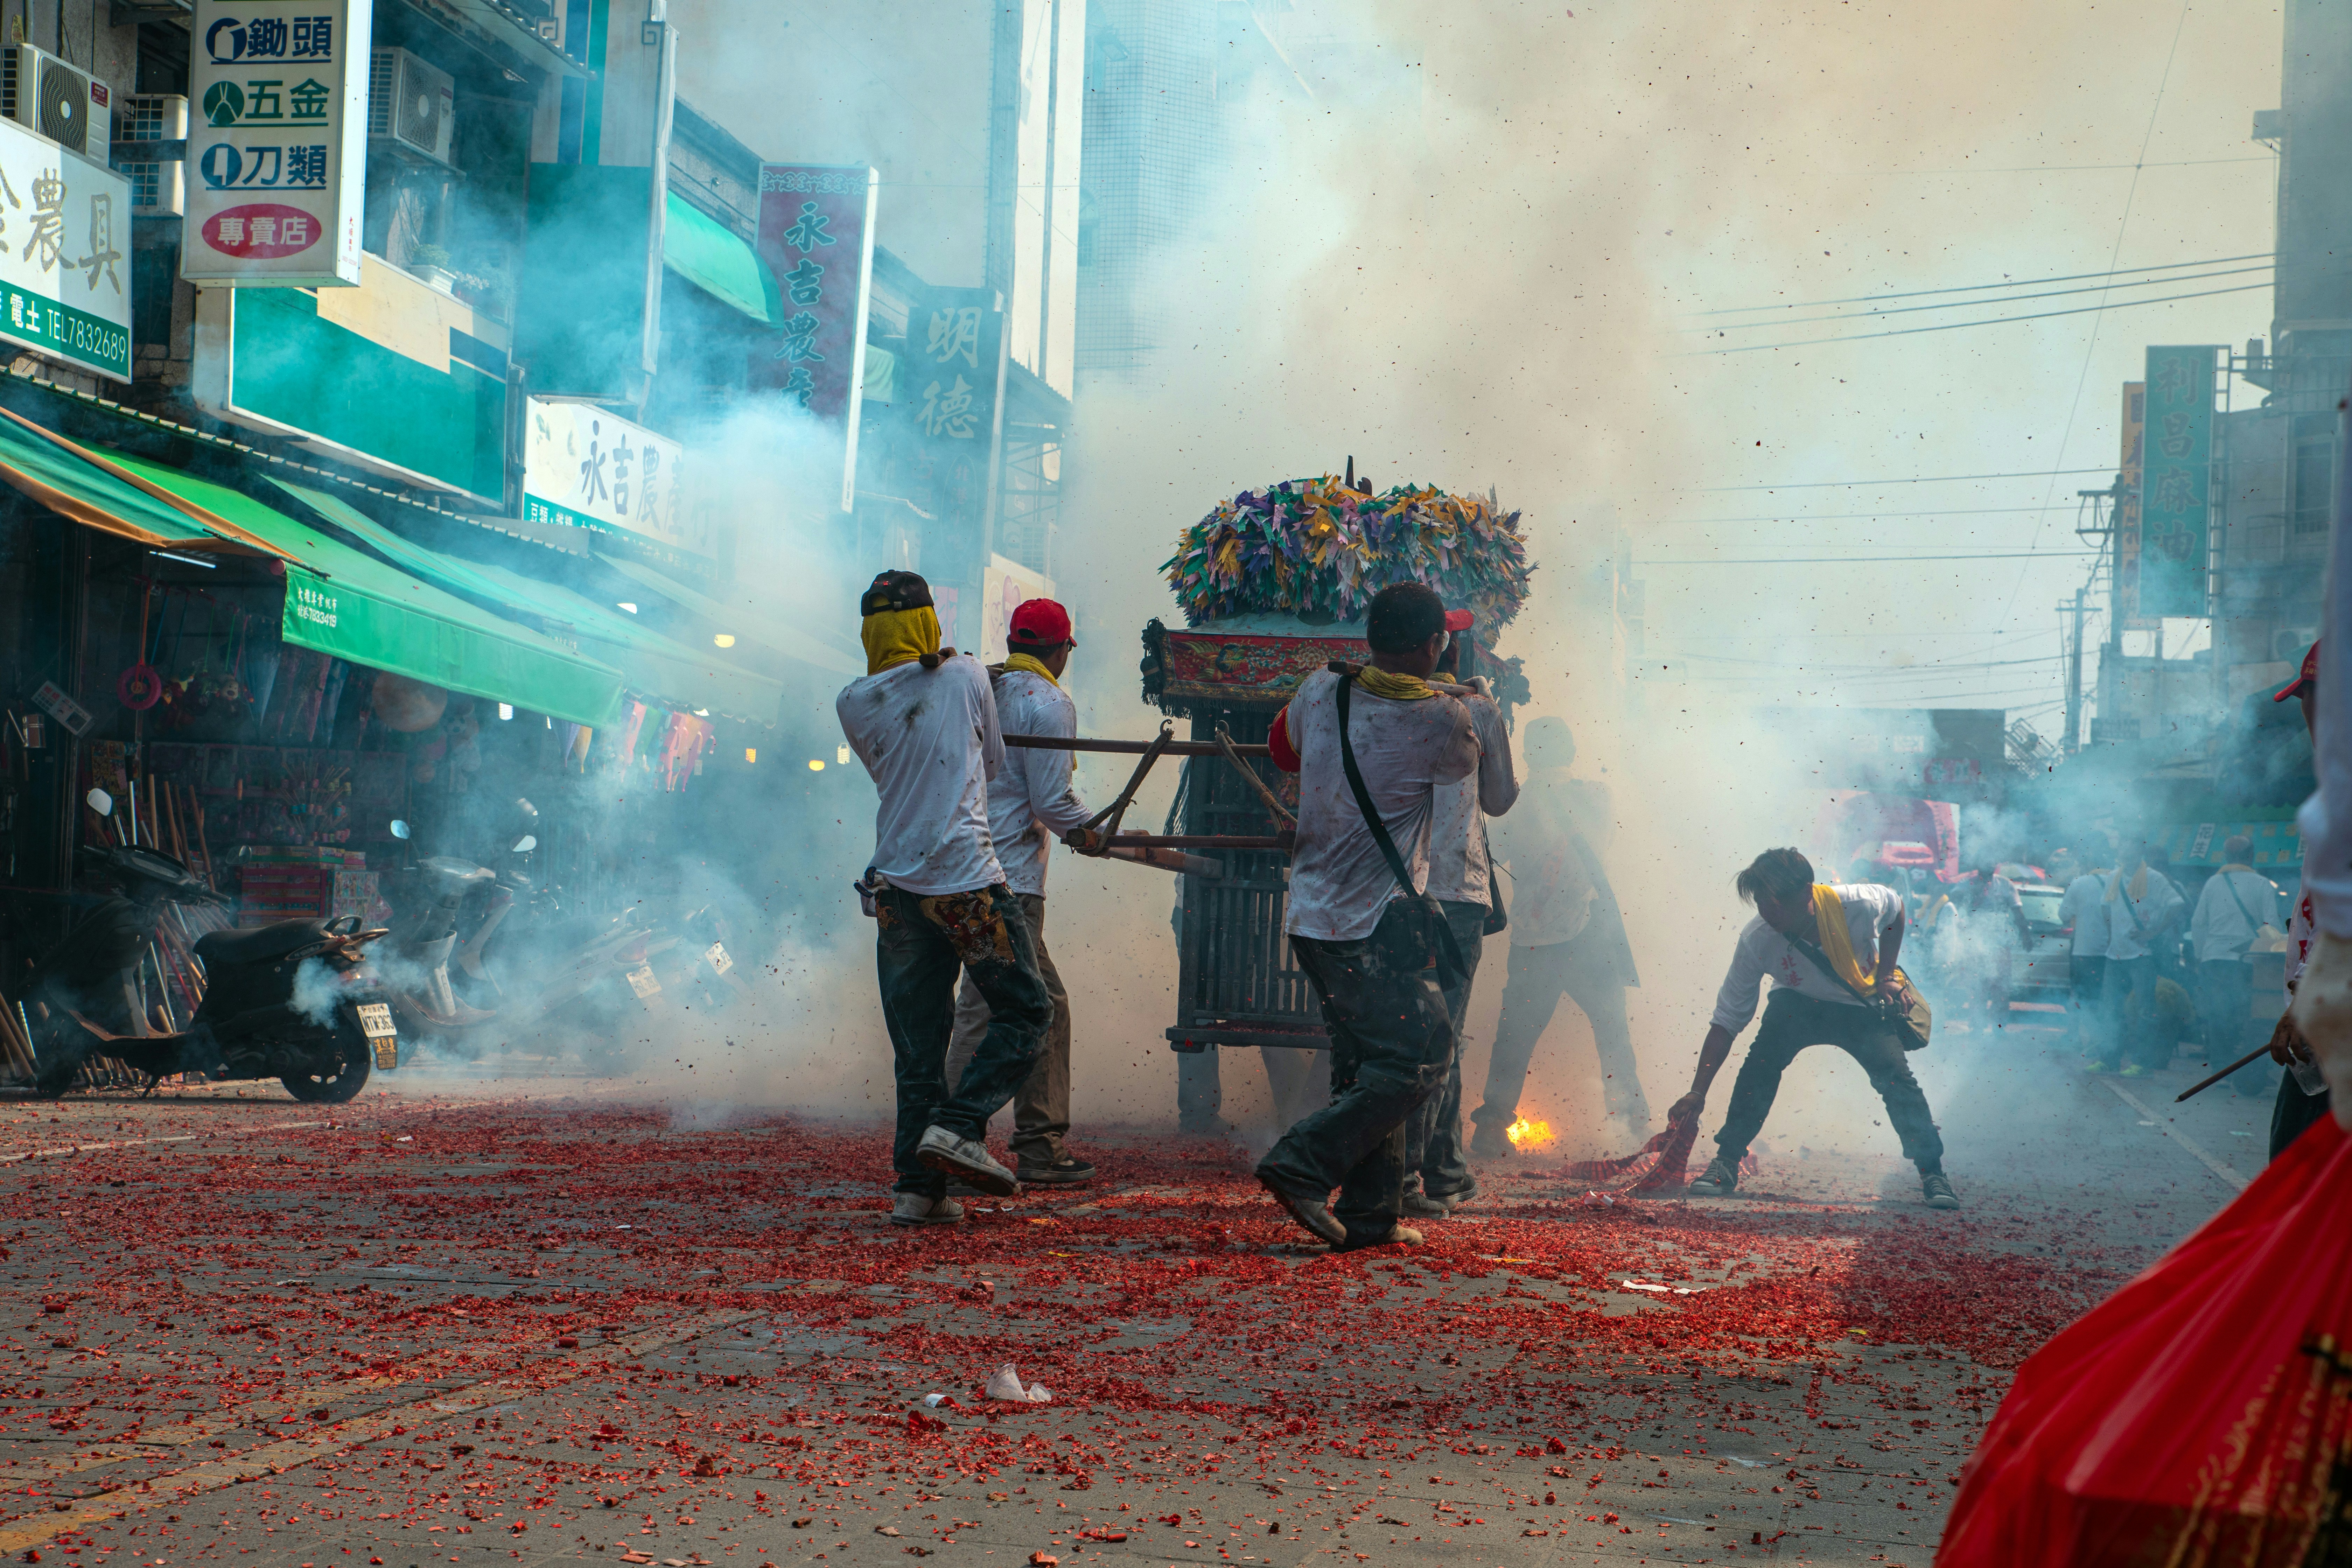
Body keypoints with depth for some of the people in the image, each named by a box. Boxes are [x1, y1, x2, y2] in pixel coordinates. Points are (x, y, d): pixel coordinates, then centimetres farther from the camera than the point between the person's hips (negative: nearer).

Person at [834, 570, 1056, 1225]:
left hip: (897, 889, 4)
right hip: (968, 881, -3)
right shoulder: (966, 675, 2)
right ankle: (958, 1126, -7)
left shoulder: (854, 705, 5)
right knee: (1027, 1011, 9)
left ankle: (918, 1187, 5)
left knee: (917, 1042, 8)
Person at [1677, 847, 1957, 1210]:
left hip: (1863, 1008, 0)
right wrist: (1698, 1093, -29)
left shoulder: (1856, 905, -31)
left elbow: (1896, 907, -4)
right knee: (1761, 1061, -26)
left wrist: (1885, 975, -9)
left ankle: (1932, 1173, -7)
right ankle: (1726, 1162, -16)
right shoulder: (1755, 941, -29)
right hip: (1800, 1005, 0)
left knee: (1895, 1073, -21)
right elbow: (1727, 1020, -23)